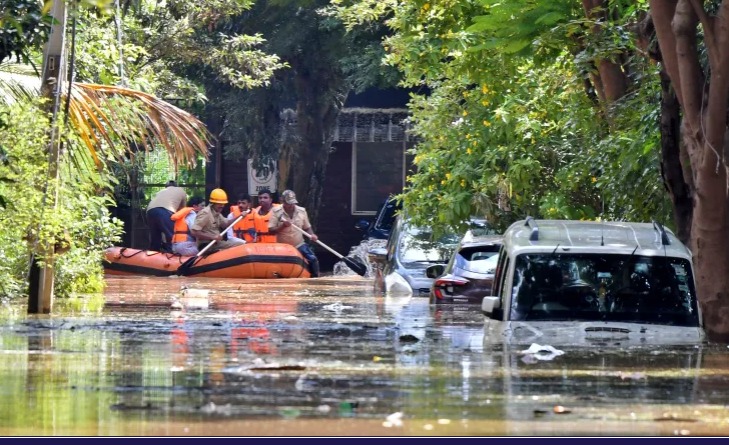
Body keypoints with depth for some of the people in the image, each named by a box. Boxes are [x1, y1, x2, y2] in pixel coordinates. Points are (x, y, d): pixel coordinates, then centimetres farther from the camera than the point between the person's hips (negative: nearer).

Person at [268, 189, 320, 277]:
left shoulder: (302, 211, 0)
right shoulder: (276, 212, -8)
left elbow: (307, 227, 9)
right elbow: (271, 230, -11)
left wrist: (311, 235, -12)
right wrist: (282, 226, -26)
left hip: (299, 244, 1)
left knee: (313, 259, -16)